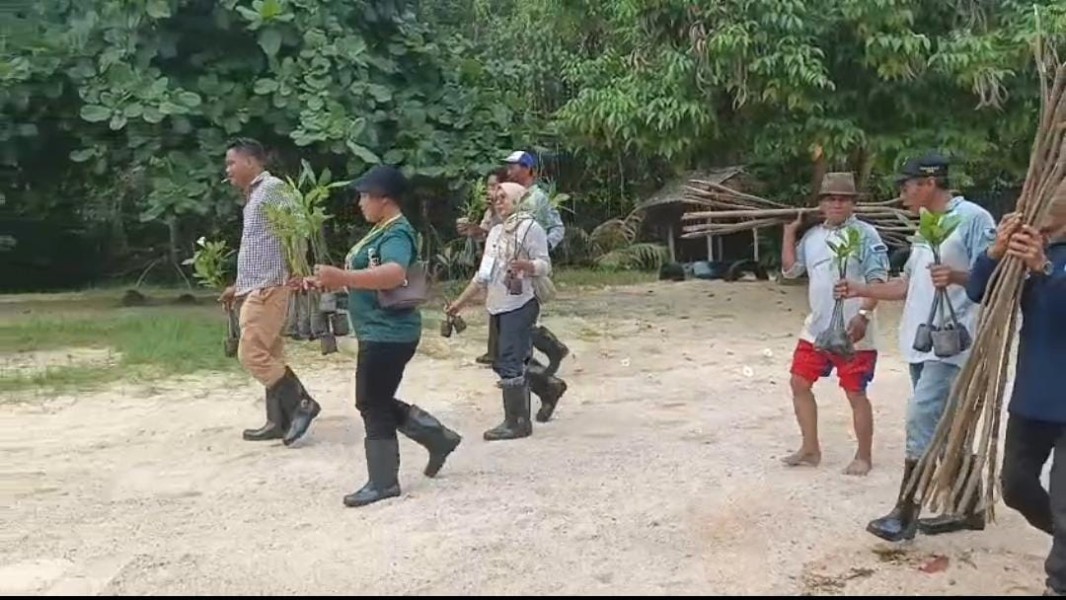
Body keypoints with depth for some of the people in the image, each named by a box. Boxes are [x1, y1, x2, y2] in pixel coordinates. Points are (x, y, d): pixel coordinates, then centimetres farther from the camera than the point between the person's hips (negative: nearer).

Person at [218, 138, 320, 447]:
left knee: (251, 354, -12)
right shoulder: (253, 197, 21)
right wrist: (238, 286, 26)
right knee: (269, 356, 8)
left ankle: (302, 403, -5)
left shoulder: (272, 187, -8)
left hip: (268, 288, -10)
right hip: (255, 289, 10)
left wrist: (296, 272, -24)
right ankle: (279, 421, 12)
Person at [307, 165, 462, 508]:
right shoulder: (382, 231, 14)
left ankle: (383, 482, 9)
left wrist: (342, 277, -49)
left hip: (389, 334, -11)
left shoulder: (397, 234, -18)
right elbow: (365, 276, 25)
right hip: (378, 333, 11)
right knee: (377, 402, 18)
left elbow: (394, 274, -39)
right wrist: (329, 281, 15)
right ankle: (438, 438, 25)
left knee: (373, 405, -3)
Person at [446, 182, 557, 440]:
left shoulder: (529, 227, -4)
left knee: (510, 364, -9)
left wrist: (525, 265, -31)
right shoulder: (496, 232, 20)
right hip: (498, 306, 8)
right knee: (517, 362, 9)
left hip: (520, 305, -8)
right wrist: (460, 302, 20)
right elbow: (483, 275, 22)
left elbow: (545, 265, -11)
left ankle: (516, 422, -4)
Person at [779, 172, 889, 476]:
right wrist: (789, 231, 10)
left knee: (856, 394, 2)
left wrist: (863, 315, -24)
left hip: (851, 333, -7)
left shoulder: (865, 234, -9)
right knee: (800, 384, 11)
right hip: (816, 329, 7)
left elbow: (878, 279, -14)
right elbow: (790, 269, 15)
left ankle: (864, 457, 16)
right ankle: (810, 449, 24)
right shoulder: (813, 236, 11)